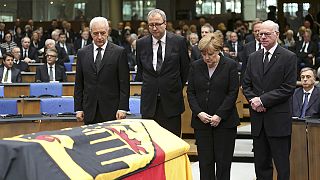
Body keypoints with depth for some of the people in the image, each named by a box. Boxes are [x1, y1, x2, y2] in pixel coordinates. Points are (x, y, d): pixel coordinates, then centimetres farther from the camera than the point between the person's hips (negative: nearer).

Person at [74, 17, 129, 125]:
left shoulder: (119, 52, 0)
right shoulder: (82, 53, 9)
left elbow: (124, 84, -2)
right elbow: (78, 84, 10)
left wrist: (122, 108, -9)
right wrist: (78, 109, 4)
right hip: (90, 112, 3)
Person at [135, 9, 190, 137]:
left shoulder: (179, 42, -2)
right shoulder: (141, 43, 4)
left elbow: (185, 69, 7)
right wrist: (146, 88, 12)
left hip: (171, 102, -2)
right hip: (149, 102, 2)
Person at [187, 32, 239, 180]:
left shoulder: (230, 66, -2)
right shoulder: (195, 66, 7)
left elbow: (233, 93, -5)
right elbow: (190, 92, 7)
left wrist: (219, 115, -12)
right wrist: (199, 112, -8)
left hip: (224, 122, -2)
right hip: (201, 122, 3)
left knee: (223, 160, 1)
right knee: (205, 161, 3)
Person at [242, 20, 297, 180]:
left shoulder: (289, 57, -5)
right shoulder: (253, 57, 13)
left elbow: (288, 88, -12)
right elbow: (246, 85, 13)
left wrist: (263, 100, -14)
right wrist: (253, 99, -7)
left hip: (278, 119, -5)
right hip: (258, 119, 5)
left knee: (282, 164, 1)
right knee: (261, 163, 10)